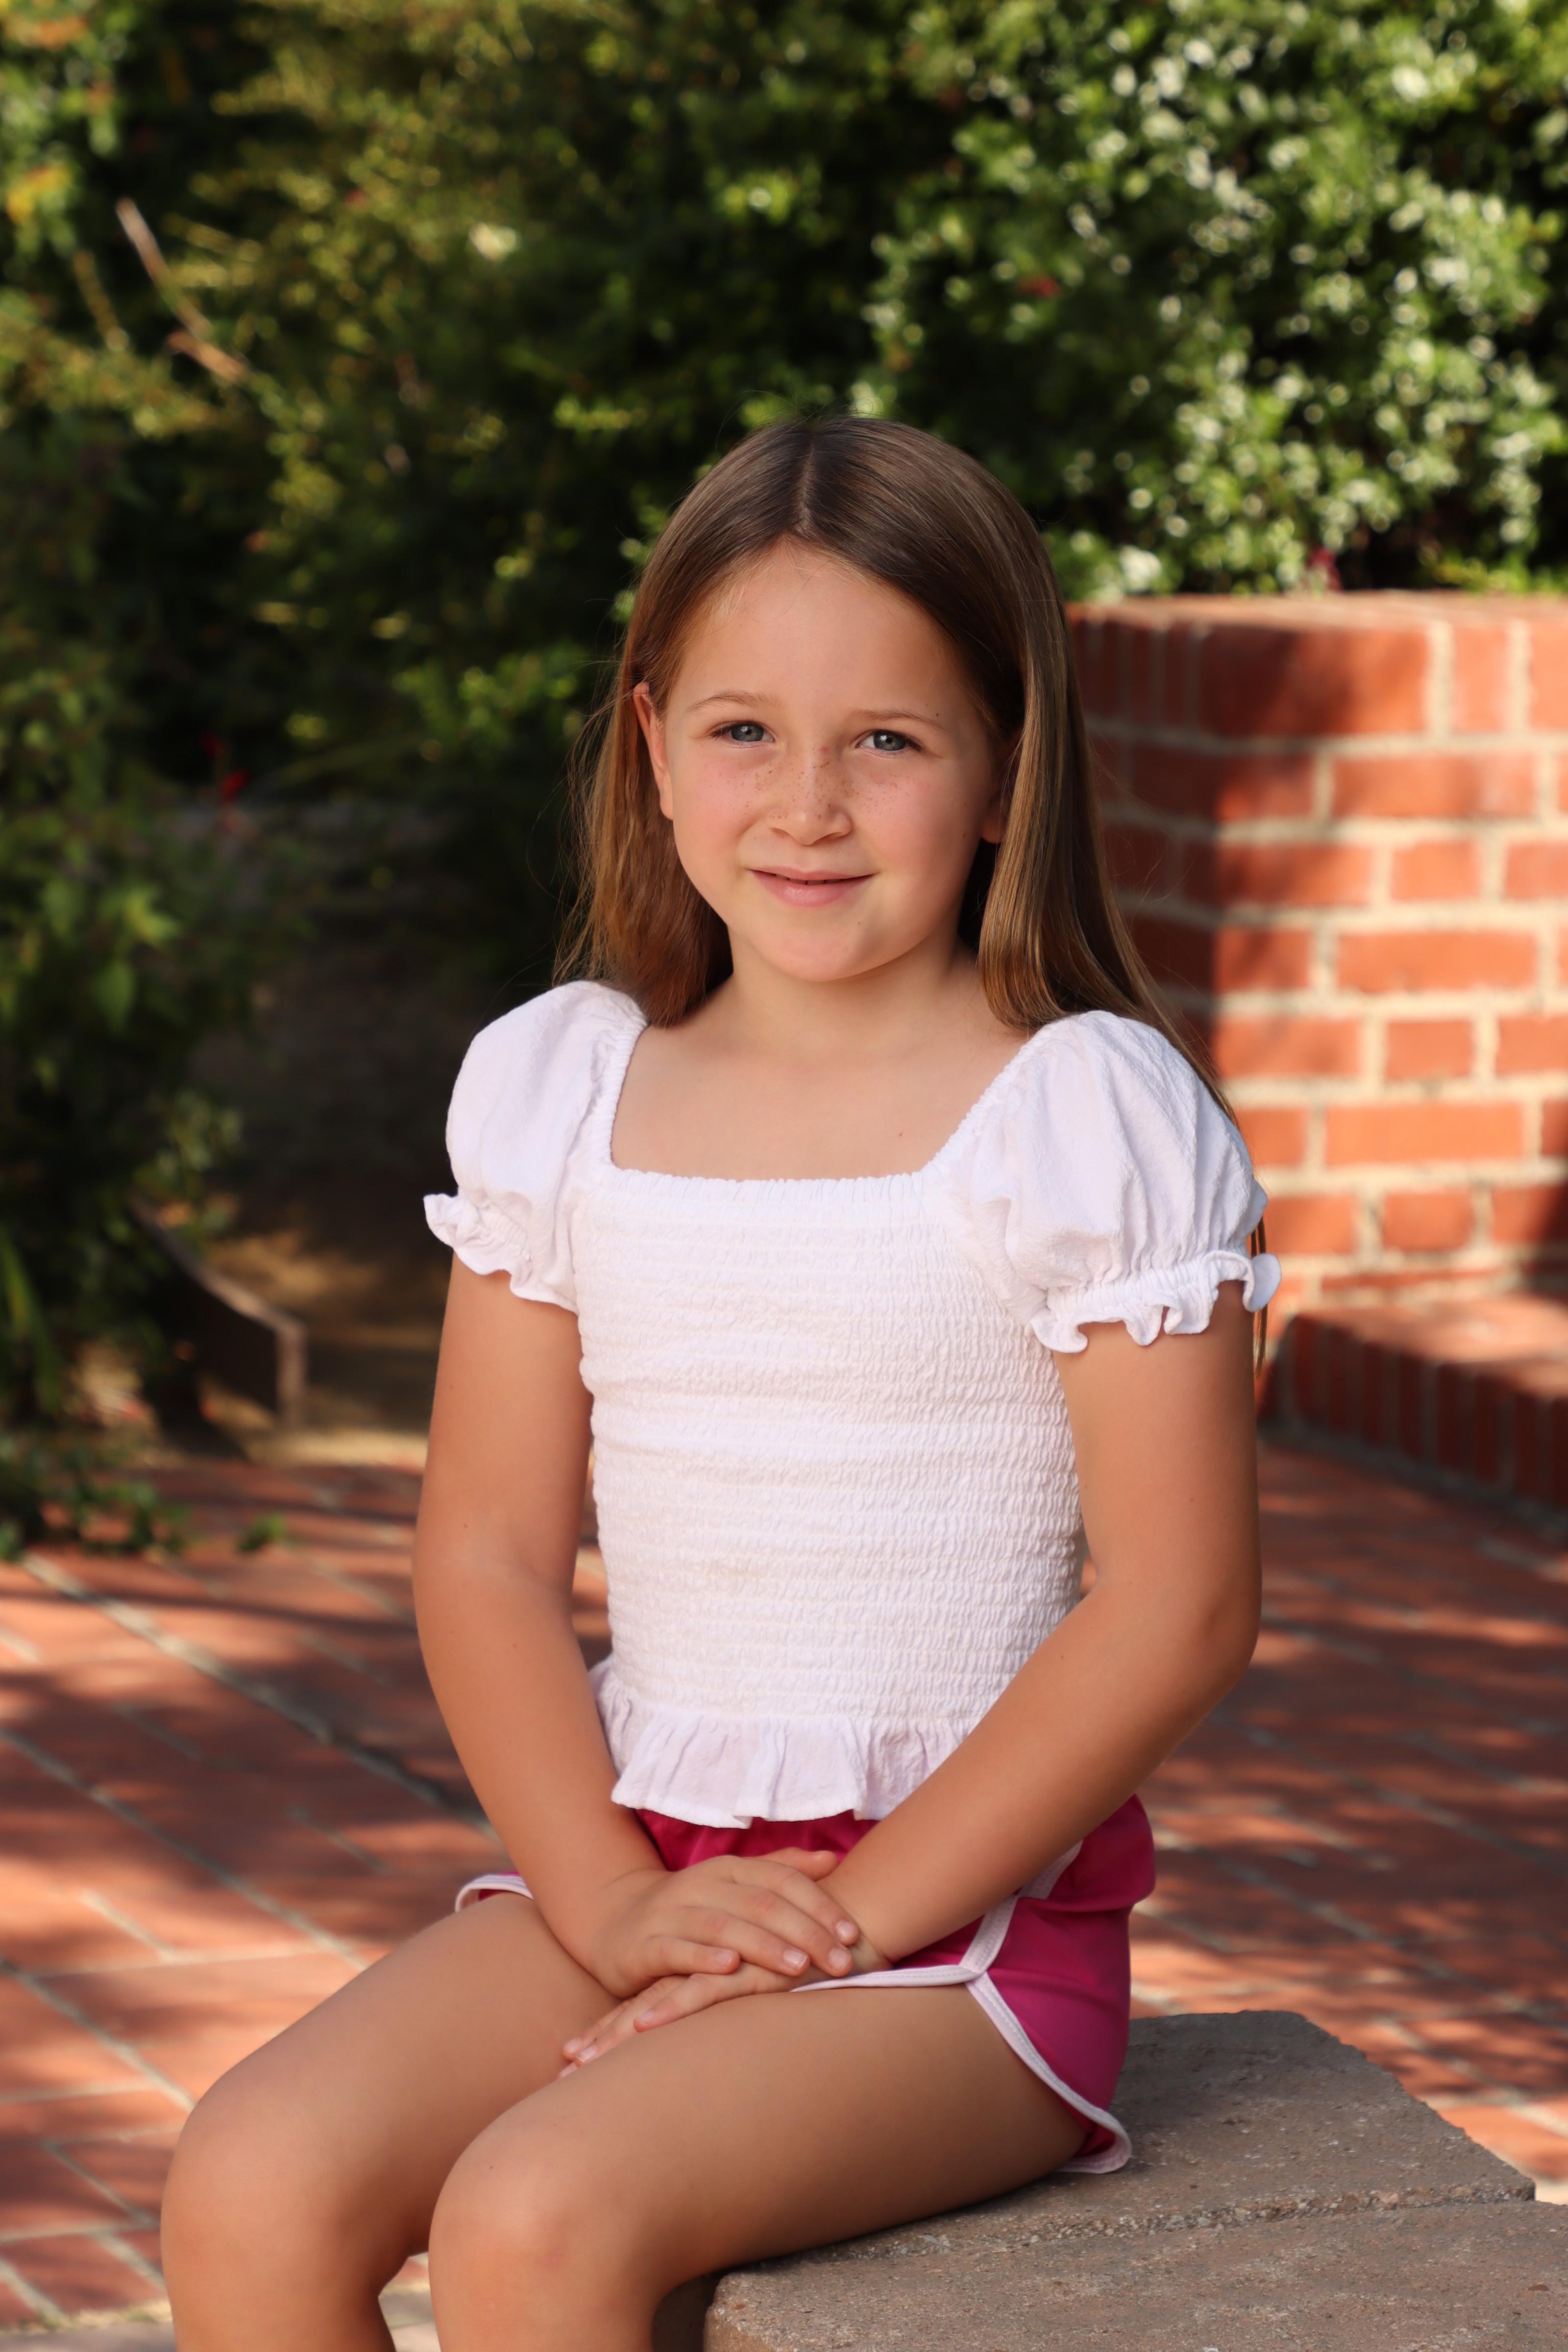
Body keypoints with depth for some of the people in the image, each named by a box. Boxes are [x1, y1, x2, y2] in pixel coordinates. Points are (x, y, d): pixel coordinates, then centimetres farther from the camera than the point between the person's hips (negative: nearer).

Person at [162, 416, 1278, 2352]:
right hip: (636, 1856, 5)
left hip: (977, 1900, -5)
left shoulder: (1087, 1116, -8)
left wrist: (858, 1913, -14)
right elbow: (489, 1556, 5)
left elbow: (1177, 1604, -12)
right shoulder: (560, 1087, 6)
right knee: (251, 2186, -18)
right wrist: (615, 1902, -10)